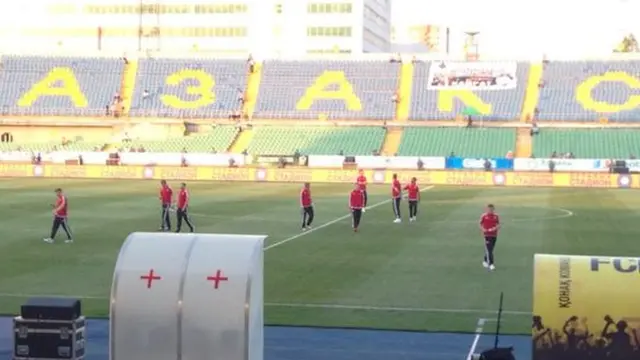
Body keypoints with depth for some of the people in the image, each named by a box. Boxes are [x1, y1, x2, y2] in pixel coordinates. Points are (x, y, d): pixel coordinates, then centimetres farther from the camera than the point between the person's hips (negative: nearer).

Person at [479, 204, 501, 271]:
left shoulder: (496, 216, 4)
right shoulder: (484, 216, -4)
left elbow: (498, 225, 8)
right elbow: (481, 225, 3)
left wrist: (496, 228, -14)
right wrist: (483, 230, -16)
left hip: (494, 235, 4)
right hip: (487, 235, -4)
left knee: (491, 249, 12)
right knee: (488, 250, -11)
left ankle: (485, 261, 30)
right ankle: (491, 264, -11)